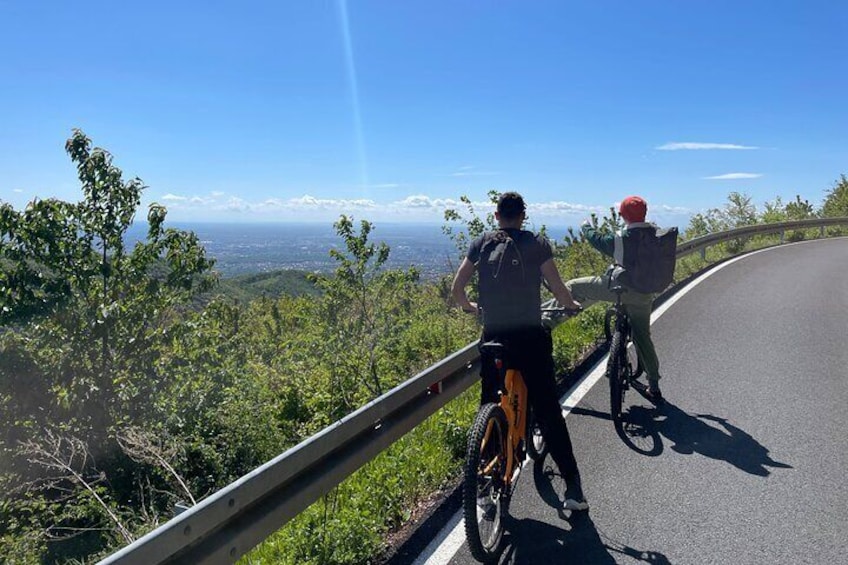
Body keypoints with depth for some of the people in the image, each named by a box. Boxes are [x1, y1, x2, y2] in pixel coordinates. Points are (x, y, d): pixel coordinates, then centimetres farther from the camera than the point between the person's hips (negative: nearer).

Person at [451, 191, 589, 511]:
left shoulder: (481, 243, 6)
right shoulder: (536, 243, 1)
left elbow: (456, 288, 5)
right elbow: (557, 288, -1)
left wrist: (468, 306, 26)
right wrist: (571, 305, 20)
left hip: (493, 338, 2)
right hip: (530, 338, -2)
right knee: (548, 411, 5)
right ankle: (573, 487, 7)